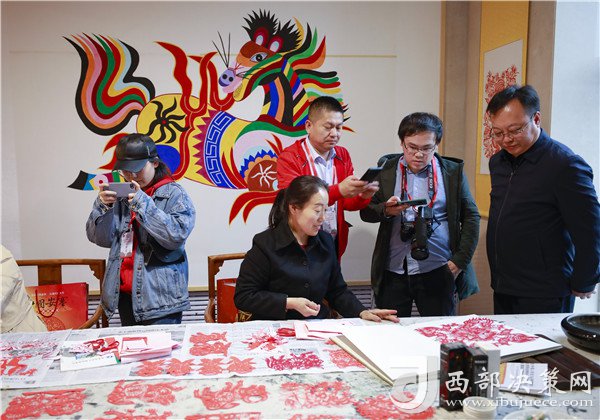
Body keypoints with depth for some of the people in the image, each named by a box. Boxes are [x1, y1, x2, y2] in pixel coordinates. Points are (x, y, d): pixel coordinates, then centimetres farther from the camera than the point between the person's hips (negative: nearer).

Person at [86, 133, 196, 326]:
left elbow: (177, 235, -18)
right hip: (124, 295, 5)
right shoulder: (122, 195, 9)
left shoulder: (174, 193, -4)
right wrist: (102, 206, -10)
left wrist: (142, 204, -21)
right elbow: (101, 238, 6)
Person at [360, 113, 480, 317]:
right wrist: (386, 210, -16)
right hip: (393, 272, 1)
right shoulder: (387, 171, 3)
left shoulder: (453, 172, 3)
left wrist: (460, 260, -3)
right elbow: (366, 212, 5)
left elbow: (471, 217, 5)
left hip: (438, 272, 0)